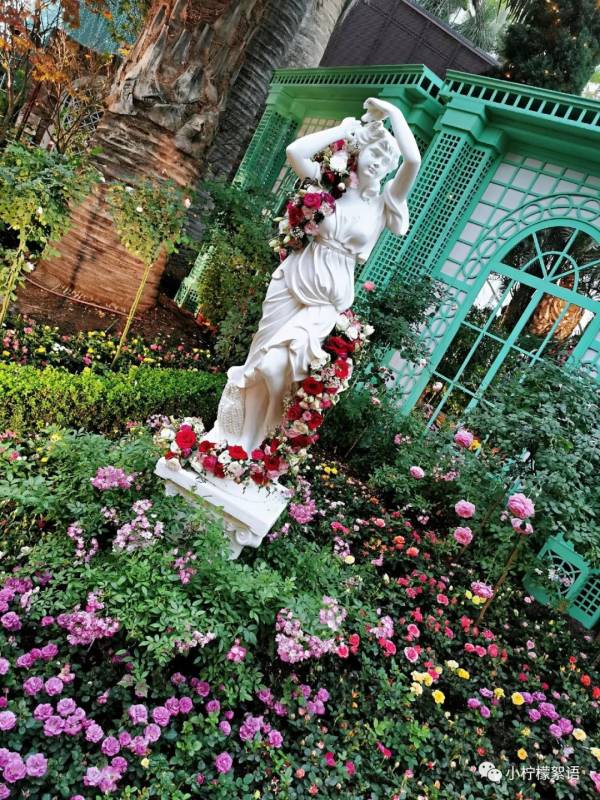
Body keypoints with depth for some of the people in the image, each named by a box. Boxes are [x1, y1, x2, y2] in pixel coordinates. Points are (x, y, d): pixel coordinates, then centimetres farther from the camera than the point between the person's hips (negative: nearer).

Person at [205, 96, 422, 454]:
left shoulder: (386, 200, 0)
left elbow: (414, 160, -18)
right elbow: (295, 151, -13)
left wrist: (393, 112, -7)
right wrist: (343, 129, -6)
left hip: (329, 297, -2)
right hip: (293, 281, 2)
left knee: (275, 366, -13)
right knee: (261, 364, 5)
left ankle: (250, 447, 10)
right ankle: (241, 446, 22)